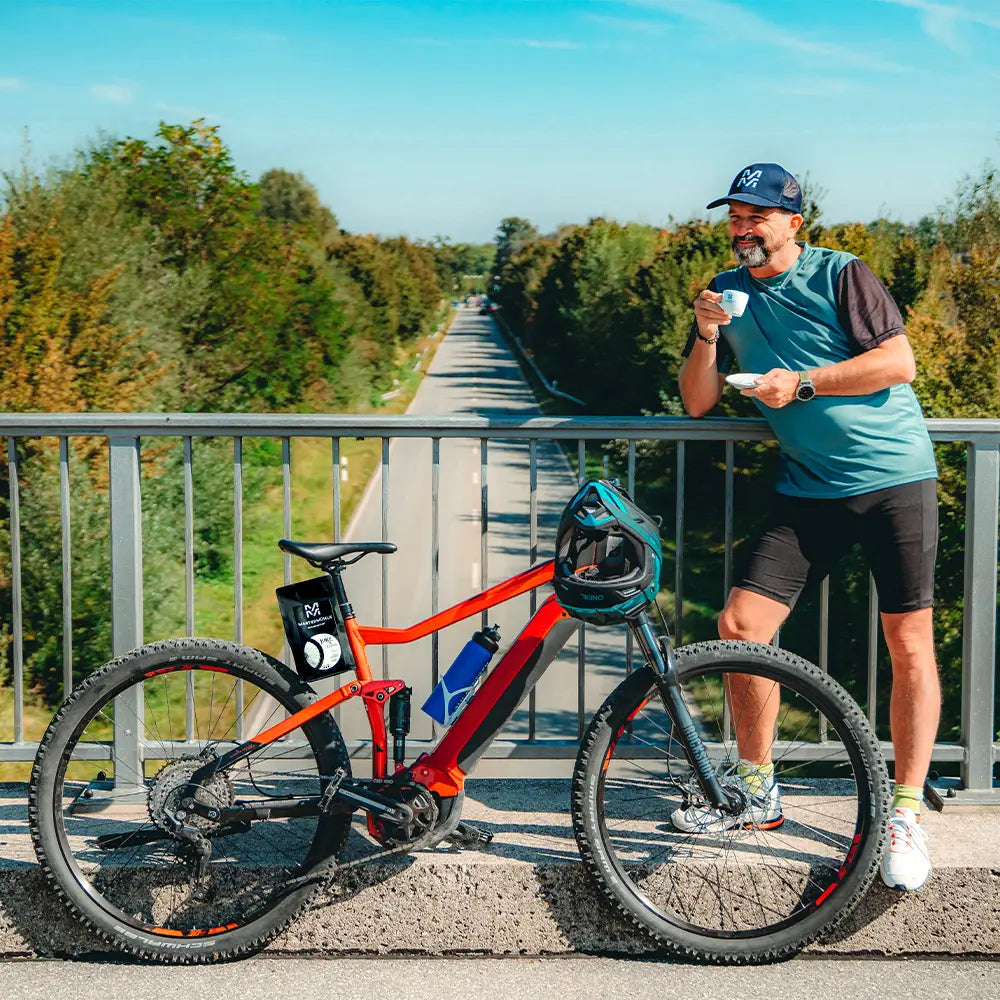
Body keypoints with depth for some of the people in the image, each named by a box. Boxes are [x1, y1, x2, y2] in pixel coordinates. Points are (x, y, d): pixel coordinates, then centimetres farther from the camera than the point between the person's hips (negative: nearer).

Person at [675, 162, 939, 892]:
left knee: (909, 644, -5)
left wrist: (802, 382, -17)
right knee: (739, 625, -4)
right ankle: (758, 791, 13)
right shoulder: (729, 294, 9)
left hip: (895, 480, -4)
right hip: (809, 489, 5)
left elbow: (899, 362, -13)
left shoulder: (840, 275, -5)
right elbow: (697, 403, 8)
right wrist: (707, 335, -9)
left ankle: (906, 813, 6)